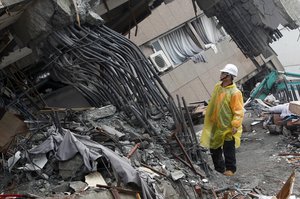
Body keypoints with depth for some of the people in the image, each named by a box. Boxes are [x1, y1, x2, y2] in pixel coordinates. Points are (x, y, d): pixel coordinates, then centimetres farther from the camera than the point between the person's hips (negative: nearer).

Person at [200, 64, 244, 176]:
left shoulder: (235, 93, -19)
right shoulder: (217, 87, 3)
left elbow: (239, 111, -19)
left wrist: (235, 125, -25)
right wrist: (208, 118, 20)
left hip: (228, 128, -7)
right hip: (215, 125, 8)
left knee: (228, 150, 3)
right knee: (214, 148, 15)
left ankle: (230, 169, 20)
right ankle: (219, 168, 29)